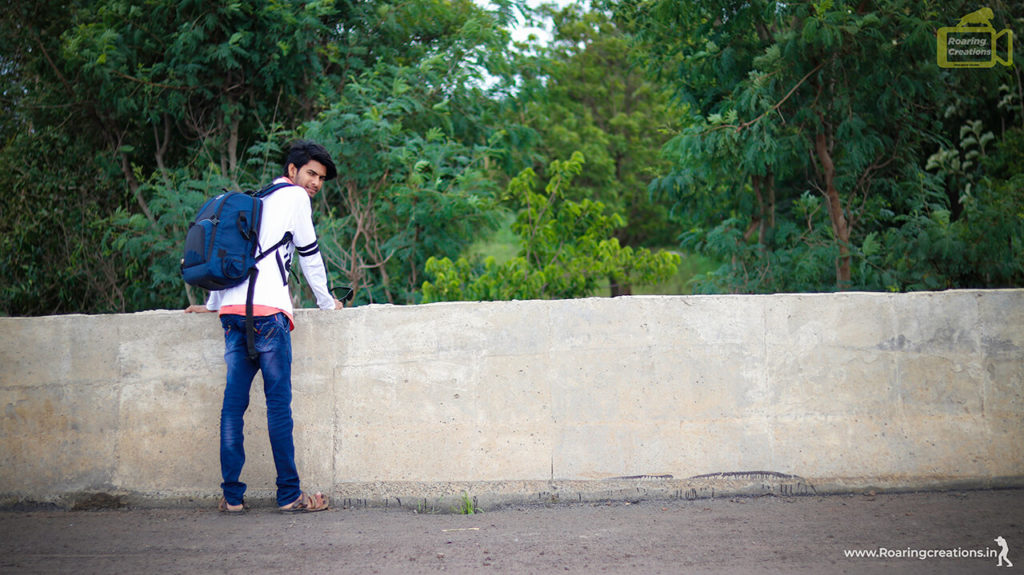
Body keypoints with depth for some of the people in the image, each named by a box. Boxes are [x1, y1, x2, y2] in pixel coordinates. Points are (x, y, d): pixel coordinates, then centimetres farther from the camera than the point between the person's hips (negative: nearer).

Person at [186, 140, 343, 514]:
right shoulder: (295, 196, 6)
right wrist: (327, 302, 21)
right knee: (278, 403, -5)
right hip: (267, 311, -7)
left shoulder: (258, 200, 28)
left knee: (234, 403, 4)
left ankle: (232, 496, 4)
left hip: (233, 311, 7)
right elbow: (309, 254, 10)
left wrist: (214, 304, 37)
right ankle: (289, 494, -2)